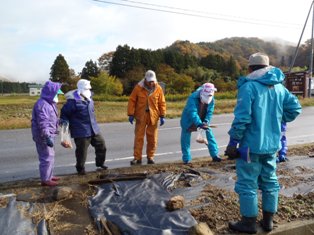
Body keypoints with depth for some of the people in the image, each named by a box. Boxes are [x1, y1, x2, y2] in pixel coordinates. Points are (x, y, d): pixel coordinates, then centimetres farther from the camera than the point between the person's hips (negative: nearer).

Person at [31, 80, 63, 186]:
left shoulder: (49, 103, 13)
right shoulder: (42, 104, -20)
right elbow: (43, 123, -26)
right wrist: (47, 137, -29)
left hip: (48, 135, 11)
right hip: (43, 136, -11)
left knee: (50, 156, 18)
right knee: (47, 157, -4)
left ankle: (49, 176, 31)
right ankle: (45, 180, 6)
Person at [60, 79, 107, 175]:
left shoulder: (89, 98, 9)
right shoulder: (73, 100, -16)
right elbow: (64, 113, -8)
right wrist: (64, 122, -17)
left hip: (94, 129, 8)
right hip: (81, 131, -8)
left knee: (101, 144, 14)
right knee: (82, 150, 2)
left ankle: (100, 162, 35)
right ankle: (80, 168, 24)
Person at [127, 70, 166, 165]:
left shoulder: (158, 89, 0)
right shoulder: (138, 87, -4)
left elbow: (162, 103, 4)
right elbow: (132, 101, -1)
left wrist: (162, 116, 1)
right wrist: (131, 114, -6)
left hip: (153, 117, 1)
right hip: (140, 117, -1)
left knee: (152, 138, 8)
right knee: (139, 137, 2)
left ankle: (150, 156, 22)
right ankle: (137, 157, 10)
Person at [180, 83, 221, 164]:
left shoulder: (211, 100, -16)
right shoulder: (193, 98, -34)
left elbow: (209, 112, -16)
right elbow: (193, 113, -43)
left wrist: (206, 122, -34)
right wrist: (200, 124, -55)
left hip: (201, 121, 4)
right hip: (189, 120, -4)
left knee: (210, 134, -2)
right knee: (186, 138, -1)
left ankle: (215, 155, 9)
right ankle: (186, 159, 14)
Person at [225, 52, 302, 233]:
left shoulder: (249, 86, -14)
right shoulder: (279, 86, 6)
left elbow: (242, 118, -21)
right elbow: (295, 109, 8)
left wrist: (233, 141, -14)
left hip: (252, 145, -7)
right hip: (272, 145, 7)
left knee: (247, 184, 5)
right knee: (270, 181, 17)